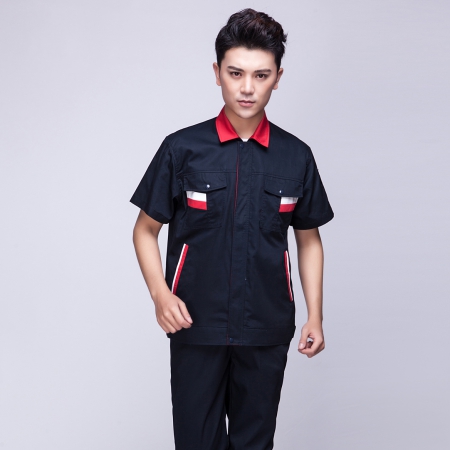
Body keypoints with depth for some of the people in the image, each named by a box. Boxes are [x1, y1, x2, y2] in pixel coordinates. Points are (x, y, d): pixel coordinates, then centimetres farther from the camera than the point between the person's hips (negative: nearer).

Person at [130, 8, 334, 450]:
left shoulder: (296, 156, 0)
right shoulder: (182, 149, -5)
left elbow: (309, 240, 9)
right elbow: (146, 230, 1)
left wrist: (315, 316, 3)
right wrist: (160, 294, -14)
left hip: (267, 331, 2)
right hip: (196, 327, -1)